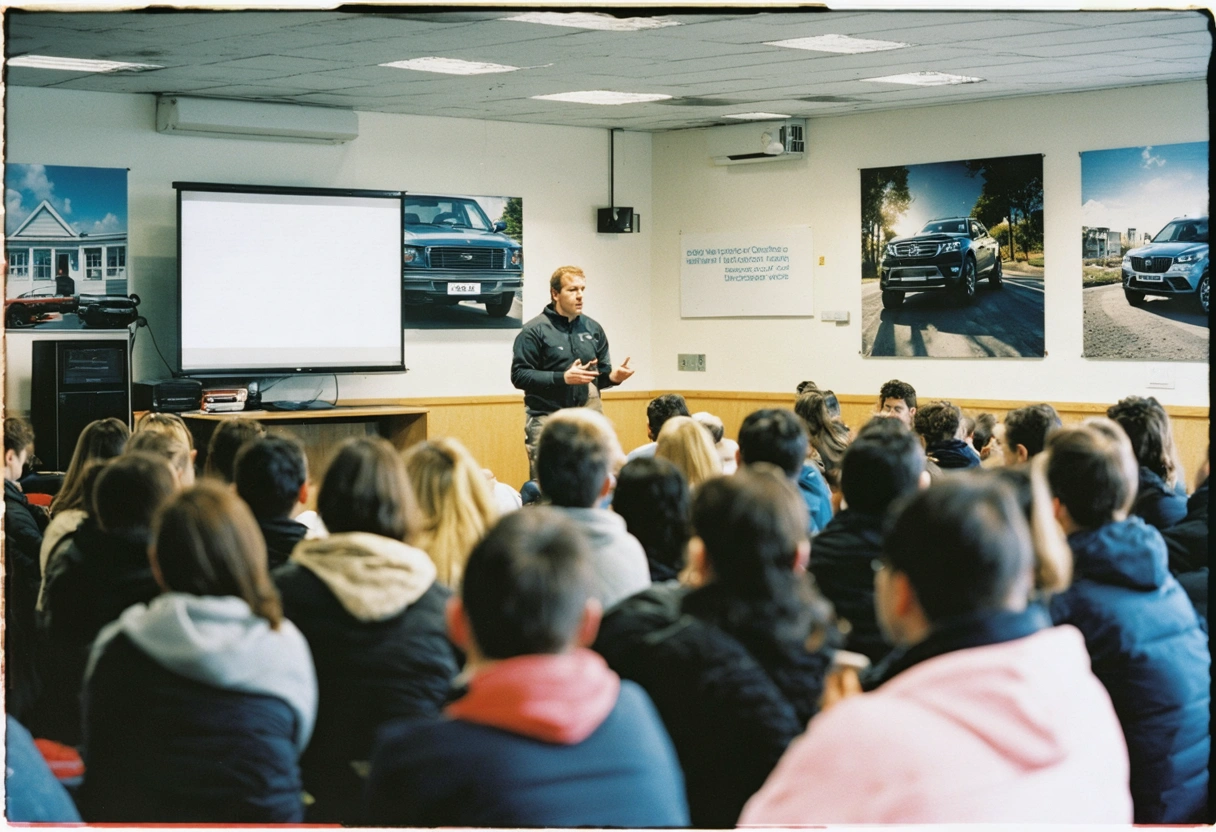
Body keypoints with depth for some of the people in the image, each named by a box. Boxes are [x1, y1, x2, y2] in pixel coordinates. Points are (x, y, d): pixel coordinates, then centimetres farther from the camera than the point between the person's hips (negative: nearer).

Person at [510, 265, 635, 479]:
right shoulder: (535, 331, -2)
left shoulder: (593, 329, 14)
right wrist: (563, 378, -18)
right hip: (547, 420, -5)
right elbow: (519, 375, -10)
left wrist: (613, 377, -6)